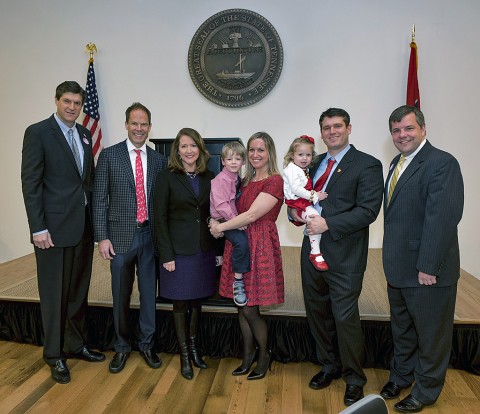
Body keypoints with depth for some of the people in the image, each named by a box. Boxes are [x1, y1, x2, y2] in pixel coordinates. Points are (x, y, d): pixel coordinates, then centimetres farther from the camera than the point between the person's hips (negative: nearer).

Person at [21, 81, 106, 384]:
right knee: (55, 293, 6)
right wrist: (38, 228, -14)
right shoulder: (38, 132, -6)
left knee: (79, 291, 15)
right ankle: (54, 355, 23)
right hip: (54, 227, -6)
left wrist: (95, 219, 9)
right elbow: (30, 183, -10)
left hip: (84, 225, 6)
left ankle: (76, 345, 31)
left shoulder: (85, 134, 12)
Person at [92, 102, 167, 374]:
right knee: (121, 296, 11)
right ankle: (122, 347, 32)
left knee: (149, 293, 12)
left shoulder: (159, 160, 6)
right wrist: (102, 237, -8)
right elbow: (100, 199, -2)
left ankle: (147, 345, 31)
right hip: (120, 235, -1)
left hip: (150, 235, 2)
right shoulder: (109, 155, 0)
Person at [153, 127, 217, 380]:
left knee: (197, 301, 15)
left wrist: (218, 247, 6)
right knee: (181, 303, 9)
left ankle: (194, 347, 35)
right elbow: (160, 218, -7)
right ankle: (184, 355, 26)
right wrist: (166, 255, -11)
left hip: (204, 249, 3)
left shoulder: (209, 177, 5)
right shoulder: (167, 178, -6)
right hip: (179, 250, -3)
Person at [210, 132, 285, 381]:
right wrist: (218, 223, -8)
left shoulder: (275, 181, -11)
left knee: (249, 309, 0)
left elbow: (252, 215, -16)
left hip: (259, 246, -7)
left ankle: (264, 355, 25)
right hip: (238, 243, 7)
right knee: (242, 306, 12)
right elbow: (236, 211, 13)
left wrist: (221, 227, -9)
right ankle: (248, 356, 30)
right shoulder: (245, 181, 13)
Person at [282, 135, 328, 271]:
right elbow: (296, 189, -21)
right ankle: (315, 253, -23)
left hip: (306, 201, 11)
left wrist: (316, 195, 10)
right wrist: (314, 196, -20)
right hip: (297, 202, -11)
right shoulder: (292, 169, -12)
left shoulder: (304, 170, 19)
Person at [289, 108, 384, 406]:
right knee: (317, 313, 17)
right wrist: (296, 211, -2)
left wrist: (328, 223, -21)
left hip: (344, 255, -6)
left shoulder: (367, 165, -6)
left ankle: (354, 379, 27)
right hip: (312, 250, 7)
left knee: (345, 317, 3)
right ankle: (330, 366, 39)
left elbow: (368, 210, -16)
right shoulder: (315, 163, 14)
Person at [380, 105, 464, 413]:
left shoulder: (442, 163, -16)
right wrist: (392, 259, 7)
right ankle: (401, 376, 45)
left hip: (427, 270, -8)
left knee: (431, 333, 13)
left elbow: (442, 218, -23)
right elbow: (396, 213, 9)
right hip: (399, 268, 8)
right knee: (402, 329, 24)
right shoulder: (397, 163, 10)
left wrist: (428, 267, -23)